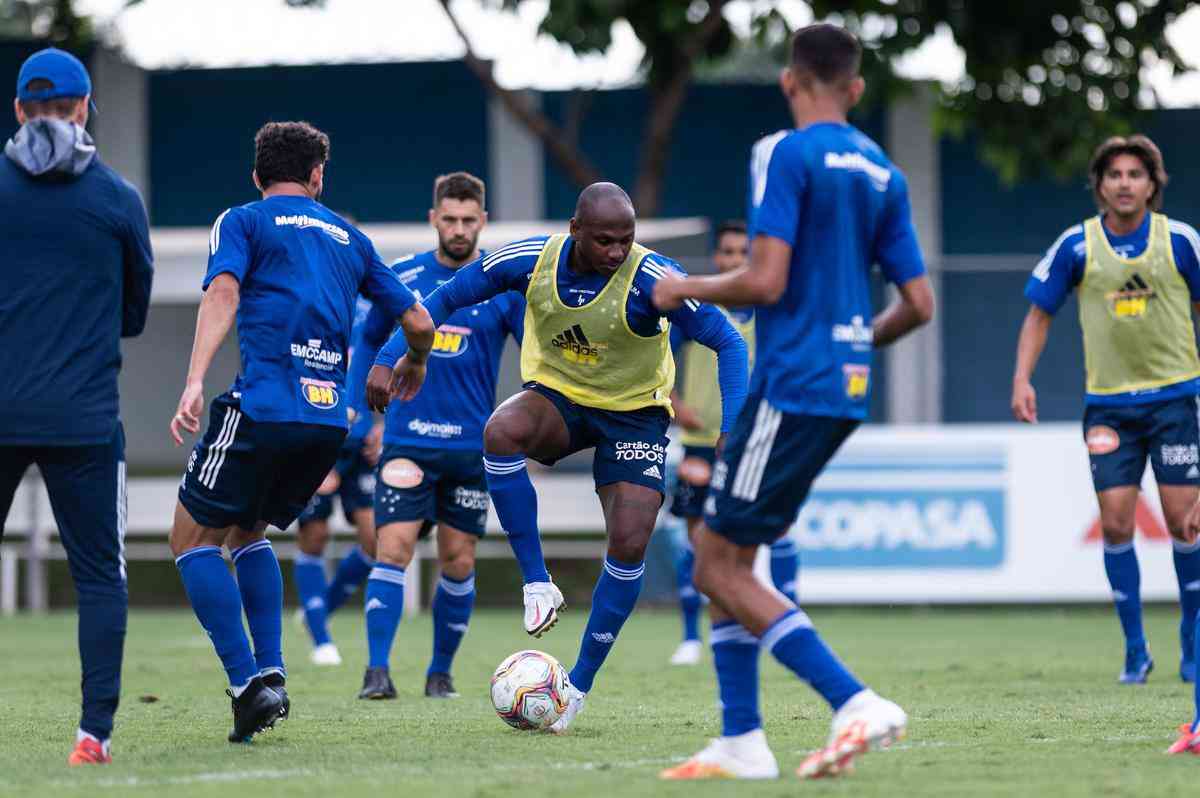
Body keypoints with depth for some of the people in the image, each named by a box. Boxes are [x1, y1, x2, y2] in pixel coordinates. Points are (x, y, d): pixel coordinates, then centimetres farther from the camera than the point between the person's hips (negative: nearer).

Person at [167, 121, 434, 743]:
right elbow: (418, 323, 24)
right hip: (329, 419, 5)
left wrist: (194, 383, -23)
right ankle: (271, 673, 9)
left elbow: (223, 294, -11)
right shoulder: (349, 238, 22)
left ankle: (250, 686, -6)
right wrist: (414, 366, 47)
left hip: (262, 407, -5)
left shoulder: (242, 223, 9)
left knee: (193, 540, 7)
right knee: (247, 532, 25)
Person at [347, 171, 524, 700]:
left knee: (458, 562, 4)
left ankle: (441, 671, 20)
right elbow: (371, 341, 17)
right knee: (394, 548, -13)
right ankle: (377, 671, -15)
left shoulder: (506, 285, -1)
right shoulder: (402, 277, 3)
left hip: (473, 445, 0)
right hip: (408, 440, 0)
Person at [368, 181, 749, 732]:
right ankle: (537, 584, -22)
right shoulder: (531, 260, -18)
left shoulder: (652, 279, -26)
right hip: (556, 395, 1)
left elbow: (727, 342, -19)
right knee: (502, 431, -34)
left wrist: (731, 432, -30)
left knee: (629, 545, -16)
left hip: (634, 413, -1)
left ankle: (580, 685, 2)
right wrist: (387, 359, -13)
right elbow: (443, 300, -3)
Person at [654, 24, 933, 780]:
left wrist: (685, 289, 0)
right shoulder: (882, 173, 12)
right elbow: (918, 303, 11)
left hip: (791, 388, -8)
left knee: (719, 564, -4)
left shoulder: (789, 155, -10)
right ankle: (741, 741, 11)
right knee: (725, 555, 15)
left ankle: (857, 702, -16)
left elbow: (765, 282, -18)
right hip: (846, 390, 8)